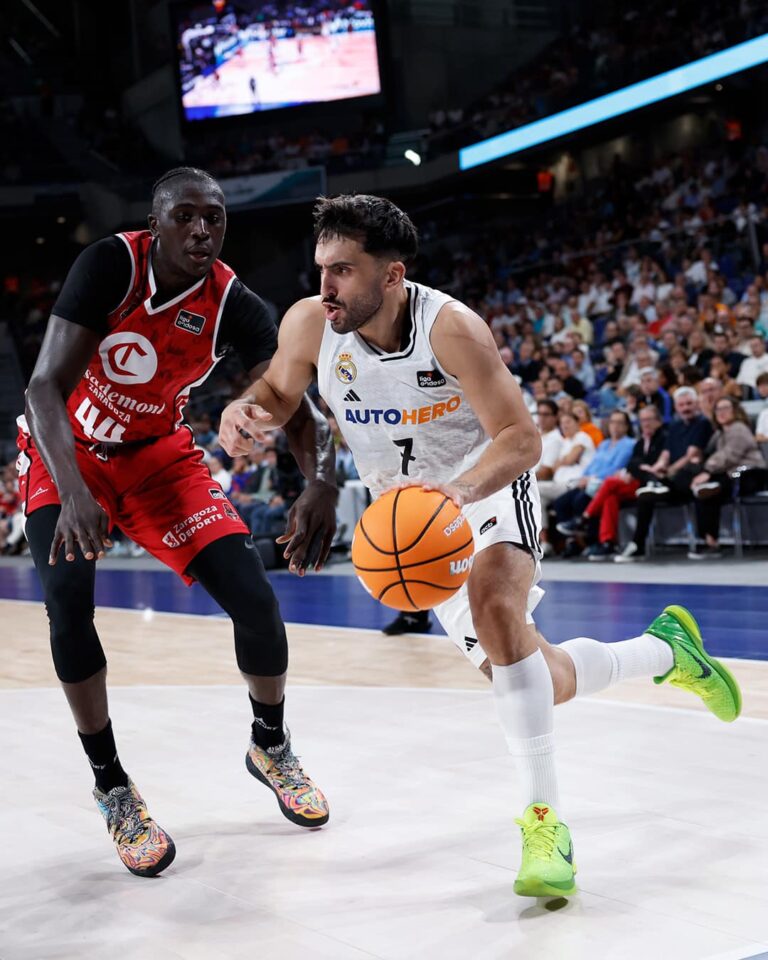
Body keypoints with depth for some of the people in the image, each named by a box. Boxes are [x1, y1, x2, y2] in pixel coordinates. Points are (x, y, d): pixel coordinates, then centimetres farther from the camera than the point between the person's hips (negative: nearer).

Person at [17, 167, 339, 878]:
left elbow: (300, 410, -20)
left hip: (157, 454, 2)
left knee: (255, 598, -11)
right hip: (65, 452, -2)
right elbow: (47, 385, -32)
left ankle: (271, 745, 18)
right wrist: (74, 493, -49)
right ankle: (111, 786, -5)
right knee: (68, 596, -26)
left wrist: (322, 481, -43)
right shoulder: (113, 264, -26)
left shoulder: (234, 307, -18)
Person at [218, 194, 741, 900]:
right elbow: (279, 396, 4)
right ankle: (665, 649, 38)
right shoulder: (309, 325, -16)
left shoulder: (451, 326, -26)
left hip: (490, 487, -4)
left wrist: (459, 489, -46)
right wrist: (246, 410, -20)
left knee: (494, 604, -37)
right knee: (547, 683, 7)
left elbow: (521, 438, -27)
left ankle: (544, 819, -28)